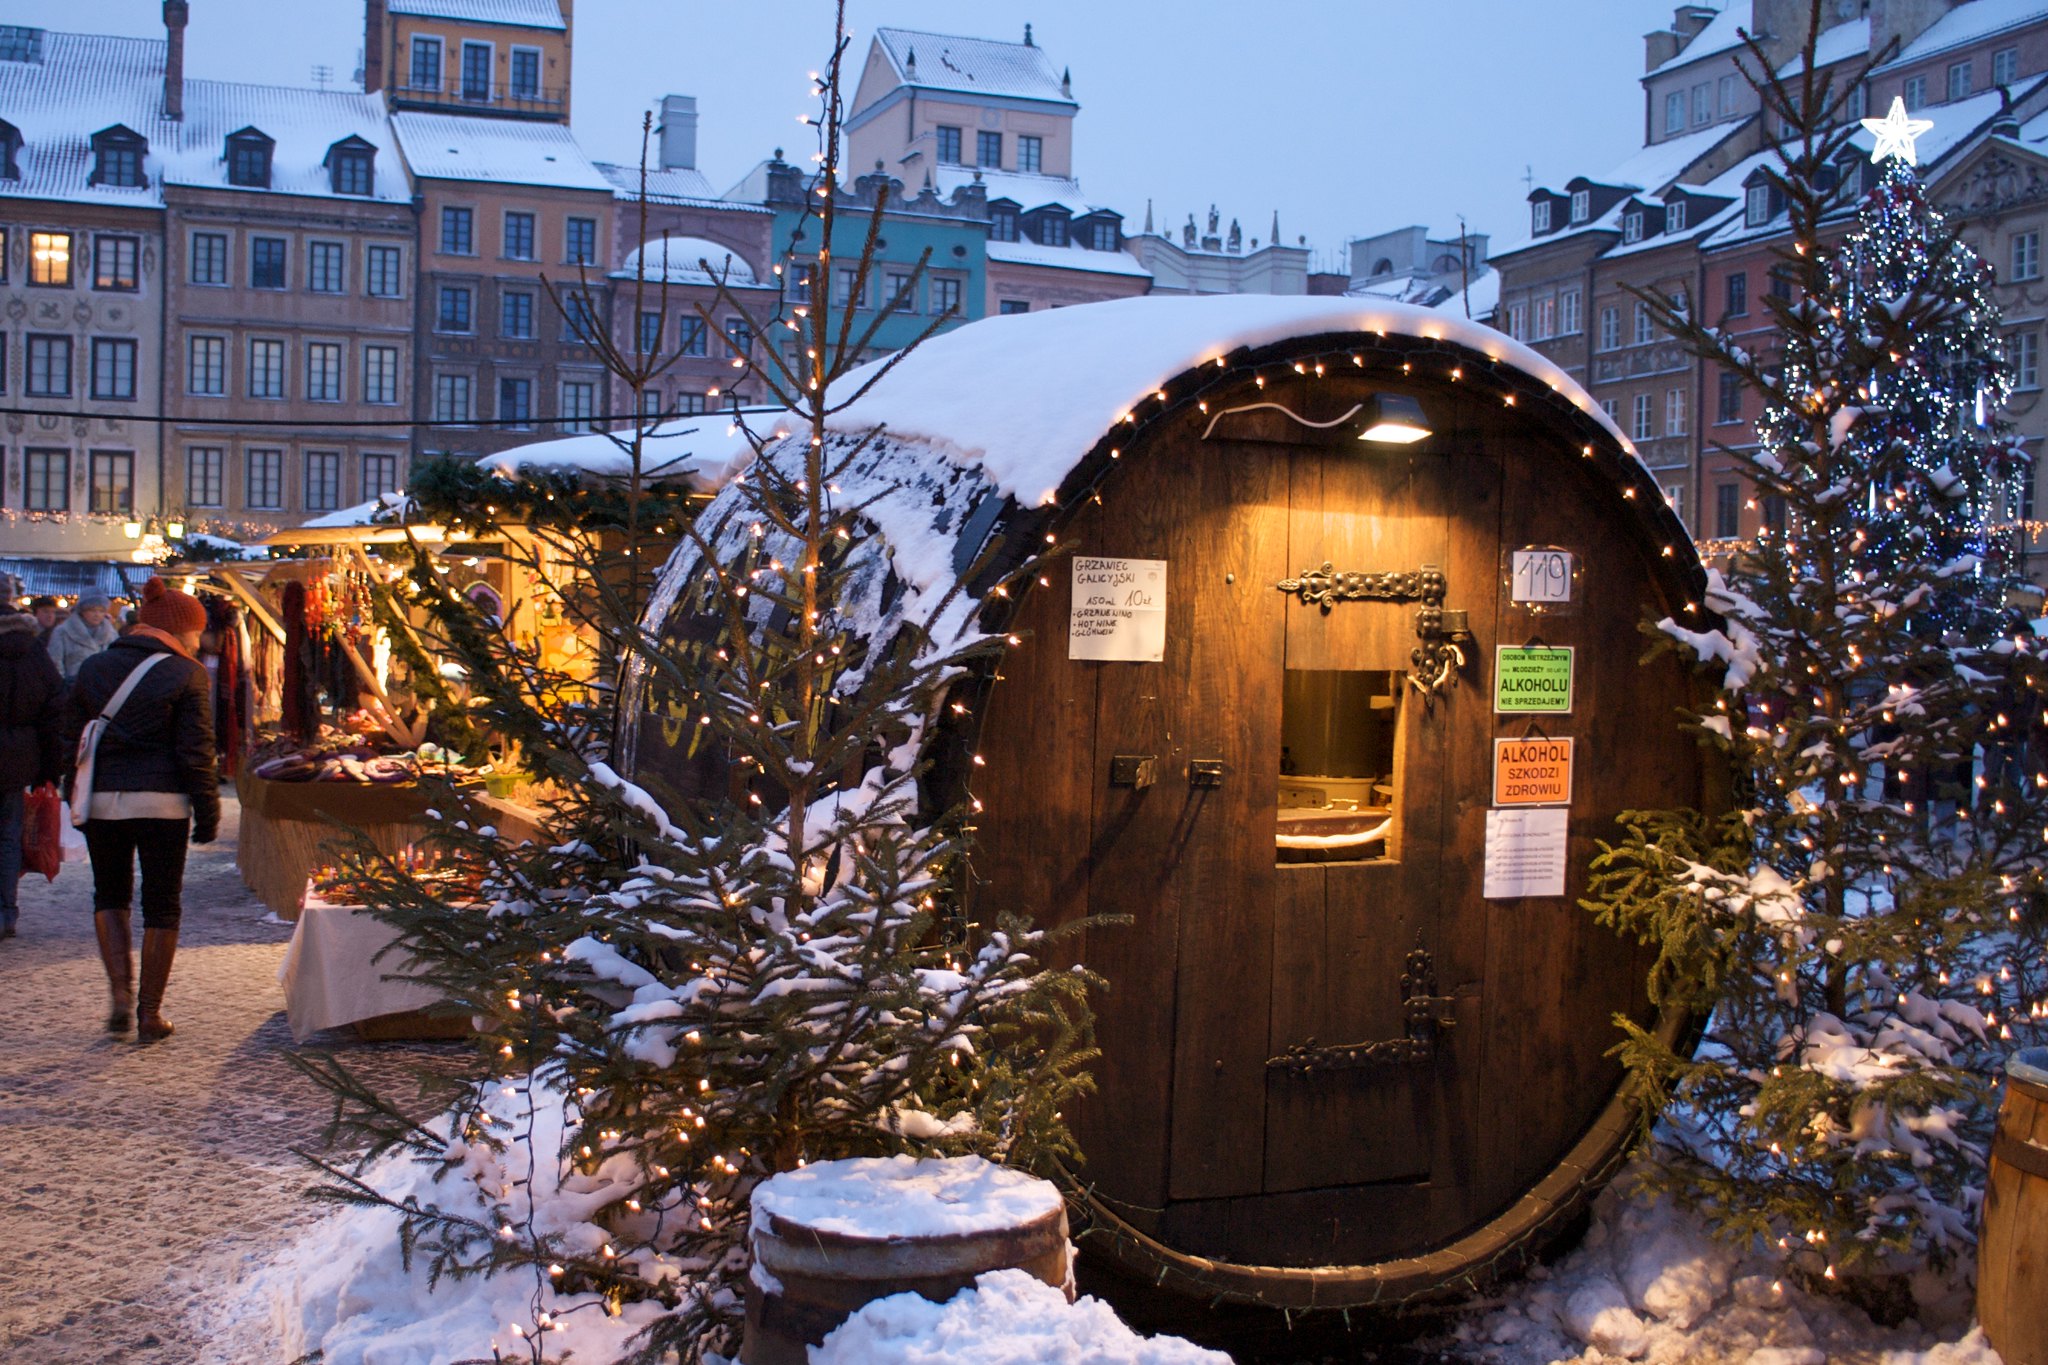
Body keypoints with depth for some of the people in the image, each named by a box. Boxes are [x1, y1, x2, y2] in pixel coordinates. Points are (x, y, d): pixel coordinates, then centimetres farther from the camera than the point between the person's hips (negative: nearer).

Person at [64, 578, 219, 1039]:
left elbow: (73, 741, 12)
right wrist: (207, 813, -2)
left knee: (109, 895, 21)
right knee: (162, 906, 8)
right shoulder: (185, 673, -4)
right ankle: (150, 1013, 10)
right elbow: (196, 751, -6)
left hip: (101, 798, 4)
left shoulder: (93, 668, 10)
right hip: (162, 801, -3)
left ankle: (121, 994, 5)